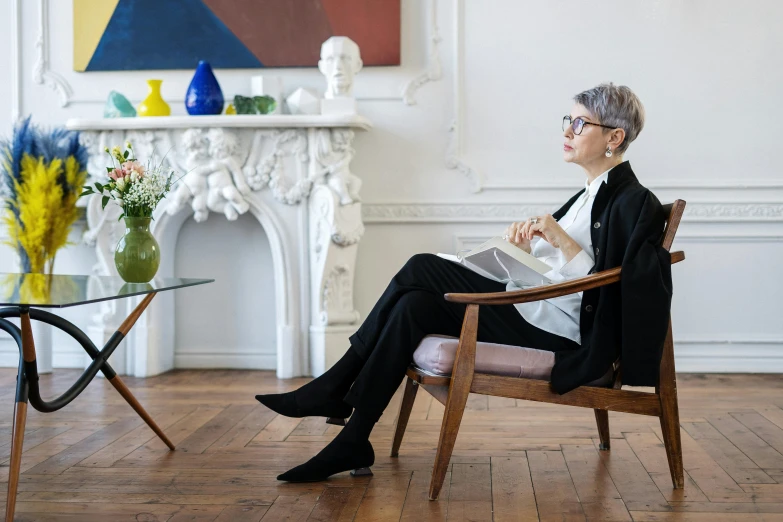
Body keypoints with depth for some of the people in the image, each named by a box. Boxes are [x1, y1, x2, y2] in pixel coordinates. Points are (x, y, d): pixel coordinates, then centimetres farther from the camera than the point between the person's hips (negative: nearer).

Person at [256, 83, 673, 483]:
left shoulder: (634, 203, -9)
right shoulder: (594, 191, 18)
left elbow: (607, 286, -17)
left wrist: (561, 239, -22)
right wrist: (527, 240, 1)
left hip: (562, 332, -9)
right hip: (529, 306, 9)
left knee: (422, 271, -18)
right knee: (415, 306, -14)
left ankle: (334, 390, -9)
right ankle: (352, 441, -11)